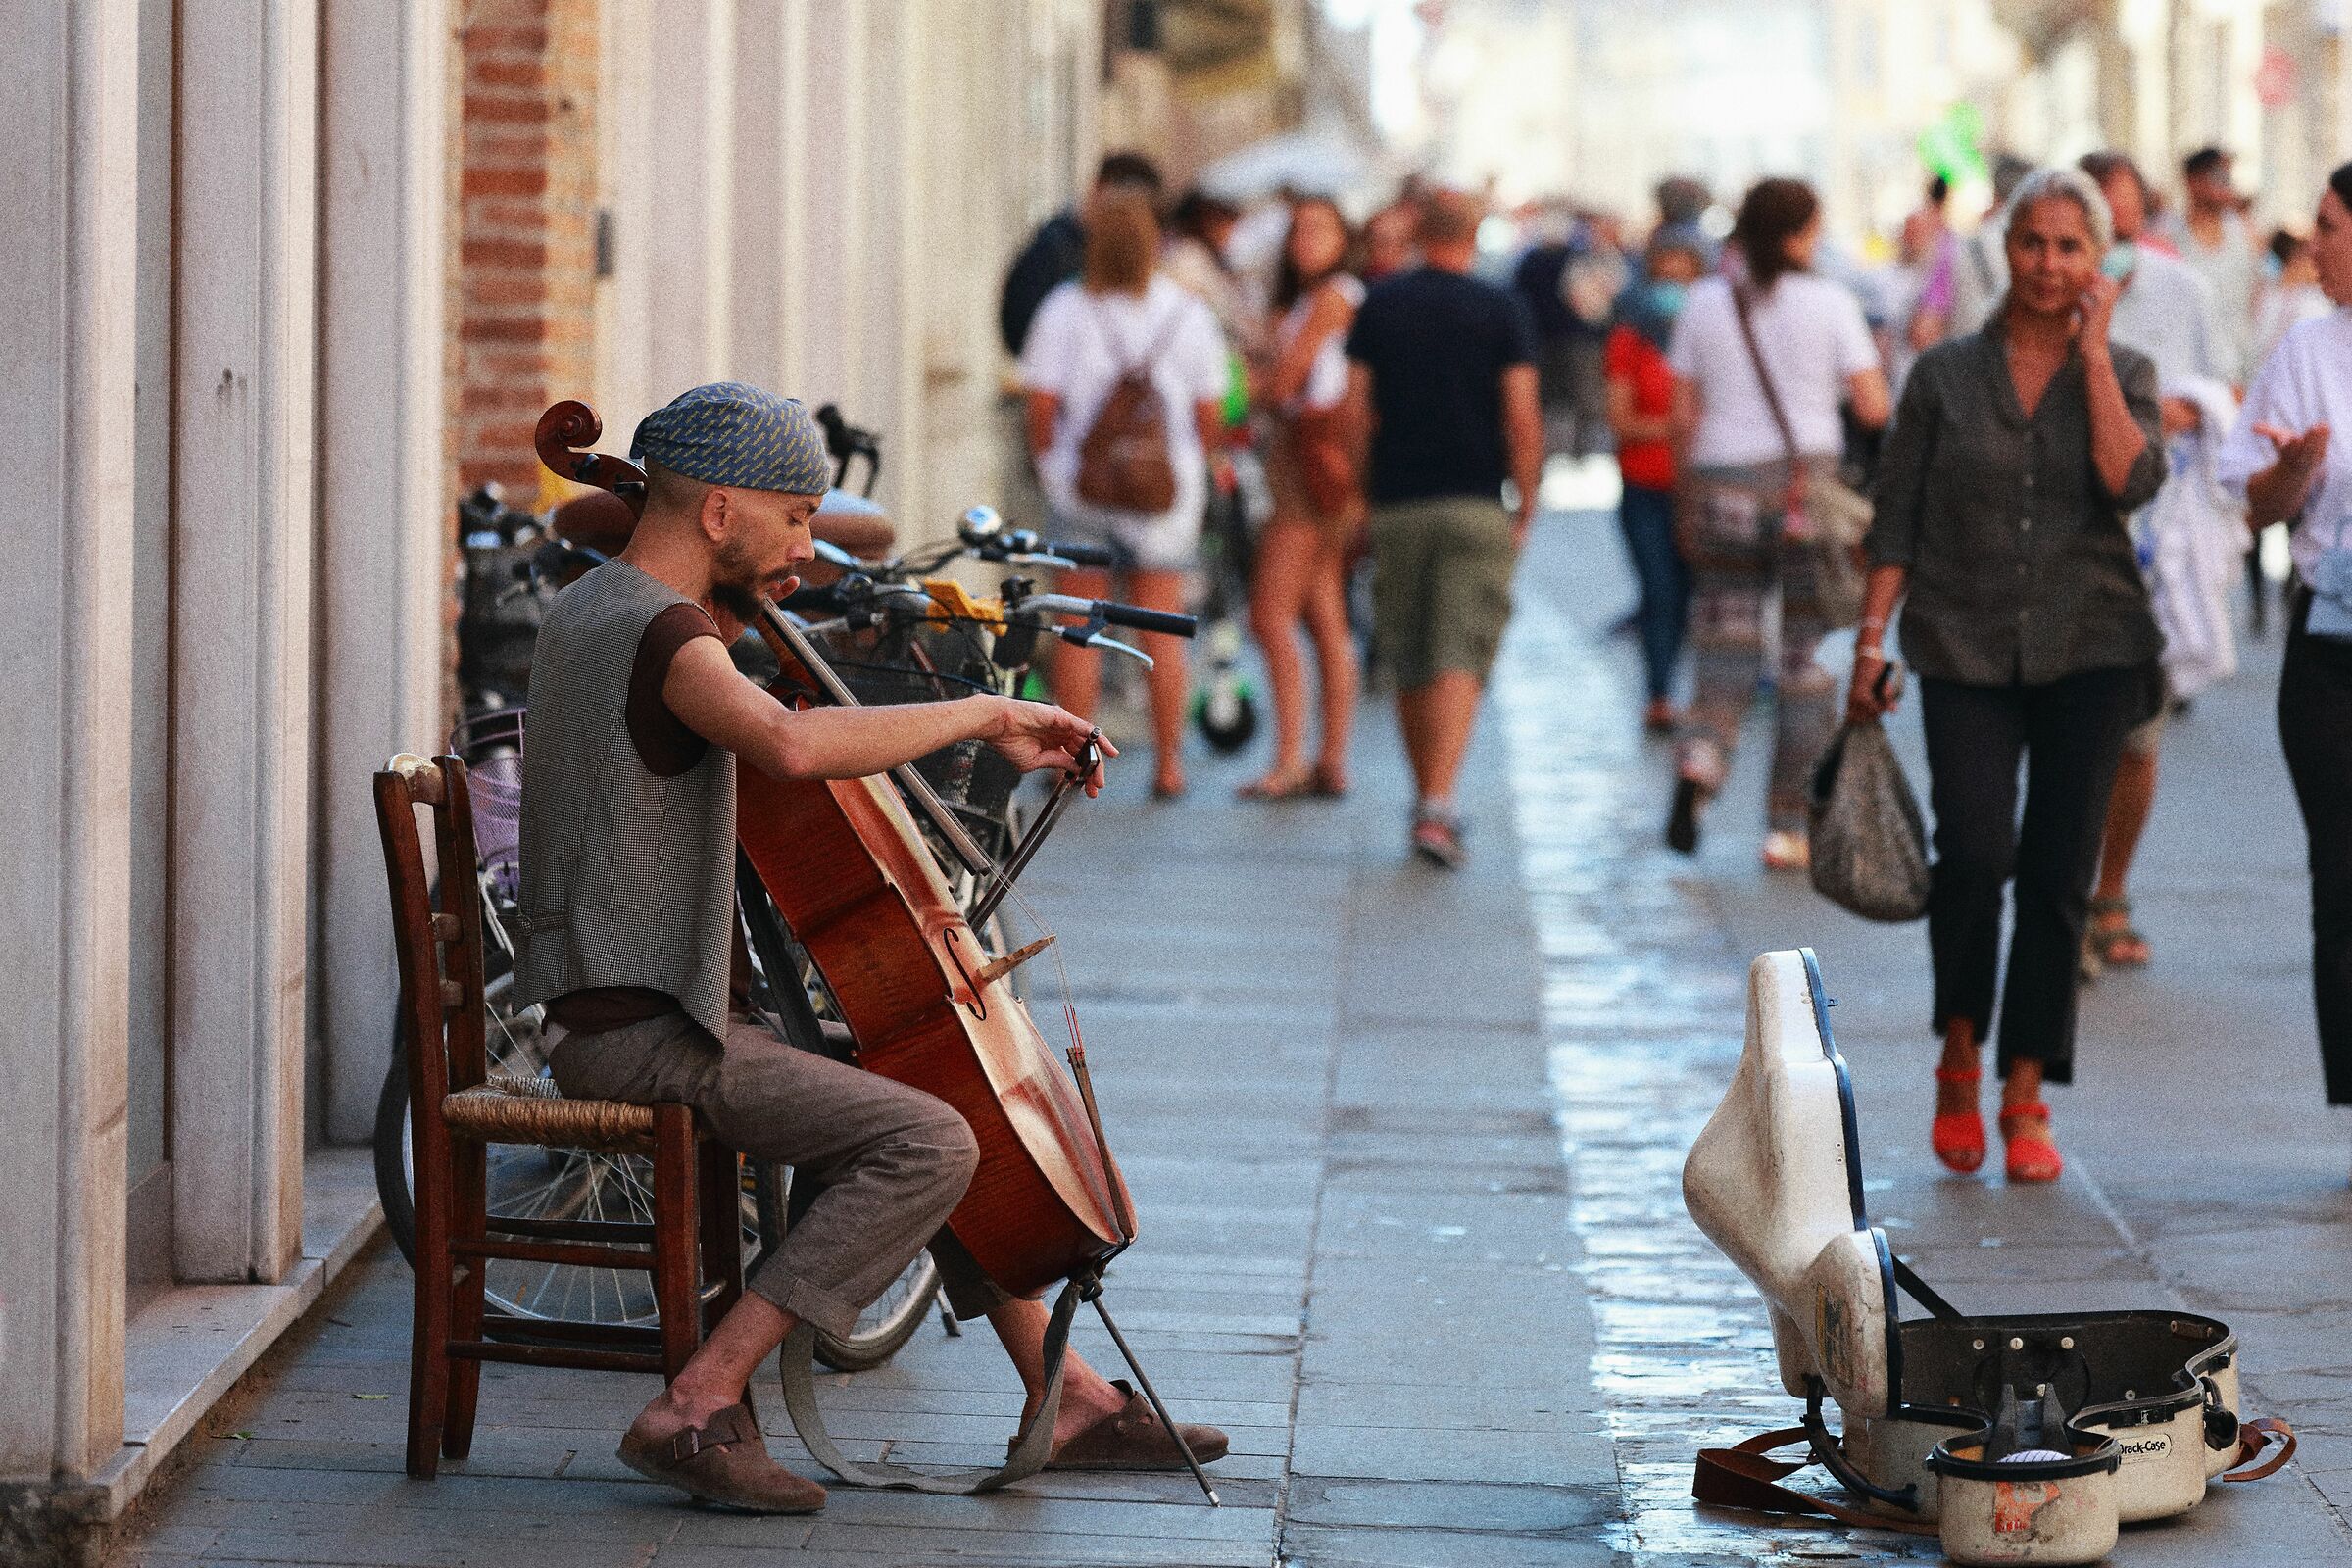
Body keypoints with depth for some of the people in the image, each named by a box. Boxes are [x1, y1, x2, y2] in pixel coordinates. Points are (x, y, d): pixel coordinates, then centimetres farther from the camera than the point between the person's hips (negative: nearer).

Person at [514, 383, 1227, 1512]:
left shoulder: (587, 607, 13)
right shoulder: (662, 635, -20)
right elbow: (793, 745, -40)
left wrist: (737, 611, 18)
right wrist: (985, 716, -30)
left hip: (618, 1005, 11)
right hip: (639, 1031, -11)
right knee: (926, 1145, -23)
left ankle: (1065, 1397, 21)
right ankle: (697, 1408, -21)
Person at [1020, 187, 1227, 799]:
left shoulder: (1064, 311, -7)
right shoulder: (1188, 316, -3)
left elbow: (1042, 405, -7)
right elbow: (1209, 415, -1)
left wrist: (1046, 464, 9)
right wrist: (1195, 465, 17)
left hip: (1081, 485, -1)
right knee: (1161, 627, 8)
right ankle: (1169, 763, 9)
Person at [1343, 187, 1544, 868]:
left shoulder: (1380, 305, 4)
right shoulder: (1502, 311, -1)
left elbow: (1355, 409, 1)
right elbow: (1523, 418, -6)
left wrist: (1365, 482, 14)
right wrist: (1527, 506, 3)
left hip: (1396, 504, 2)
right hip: (1477, 505, -2)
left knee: (1410, 663, 14)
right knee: (1460, 659, -9)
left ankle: (1426, 795, 27)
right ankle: (1437, 807, -23)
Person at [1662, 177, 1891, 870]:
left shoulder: (1704, 304, 4)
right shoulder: (1830, 303, -4)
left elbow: (1683, 416, 4)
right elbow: (1873, 408, -6)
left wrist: (1686, 503, 14)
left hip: (1724, 484, 2)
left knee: (1727, 647, 9)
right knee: (1807, 657, 7)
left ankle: (1700, 758, -21)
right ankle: (1788, 826, 9)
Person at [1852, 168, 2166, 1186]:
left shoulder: (2121, 374, 5)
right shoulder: (1945, 375, 4)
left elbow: (2132, 482, -14)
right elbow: (1898, 518, 5)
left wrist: (2093, 352, -11)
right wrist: (1871, 639, -2)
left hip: (2089, 653, 1)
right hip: (1966, 648, -1)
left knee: (2058, 874, 0)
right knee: (1975, 852, -16)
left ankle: (2026, 1101, 9)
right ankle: (1959, 1057, 7)